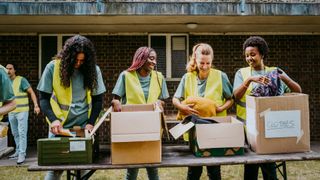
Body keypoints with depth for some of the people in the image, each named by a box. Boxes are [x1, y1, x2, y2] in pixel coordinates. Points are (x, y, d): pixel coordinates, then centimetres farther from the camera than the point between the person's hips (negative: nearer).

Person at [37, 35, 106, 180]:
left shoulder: (93, 69, -4)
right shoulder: (53, 67, -7)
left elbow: (98, 99, 2)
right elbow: (43, 98, -4)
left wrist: (91, 122, -8)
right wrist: (53, 119, -18)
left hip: (84, 125, 1)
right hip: (59, 124, -1)